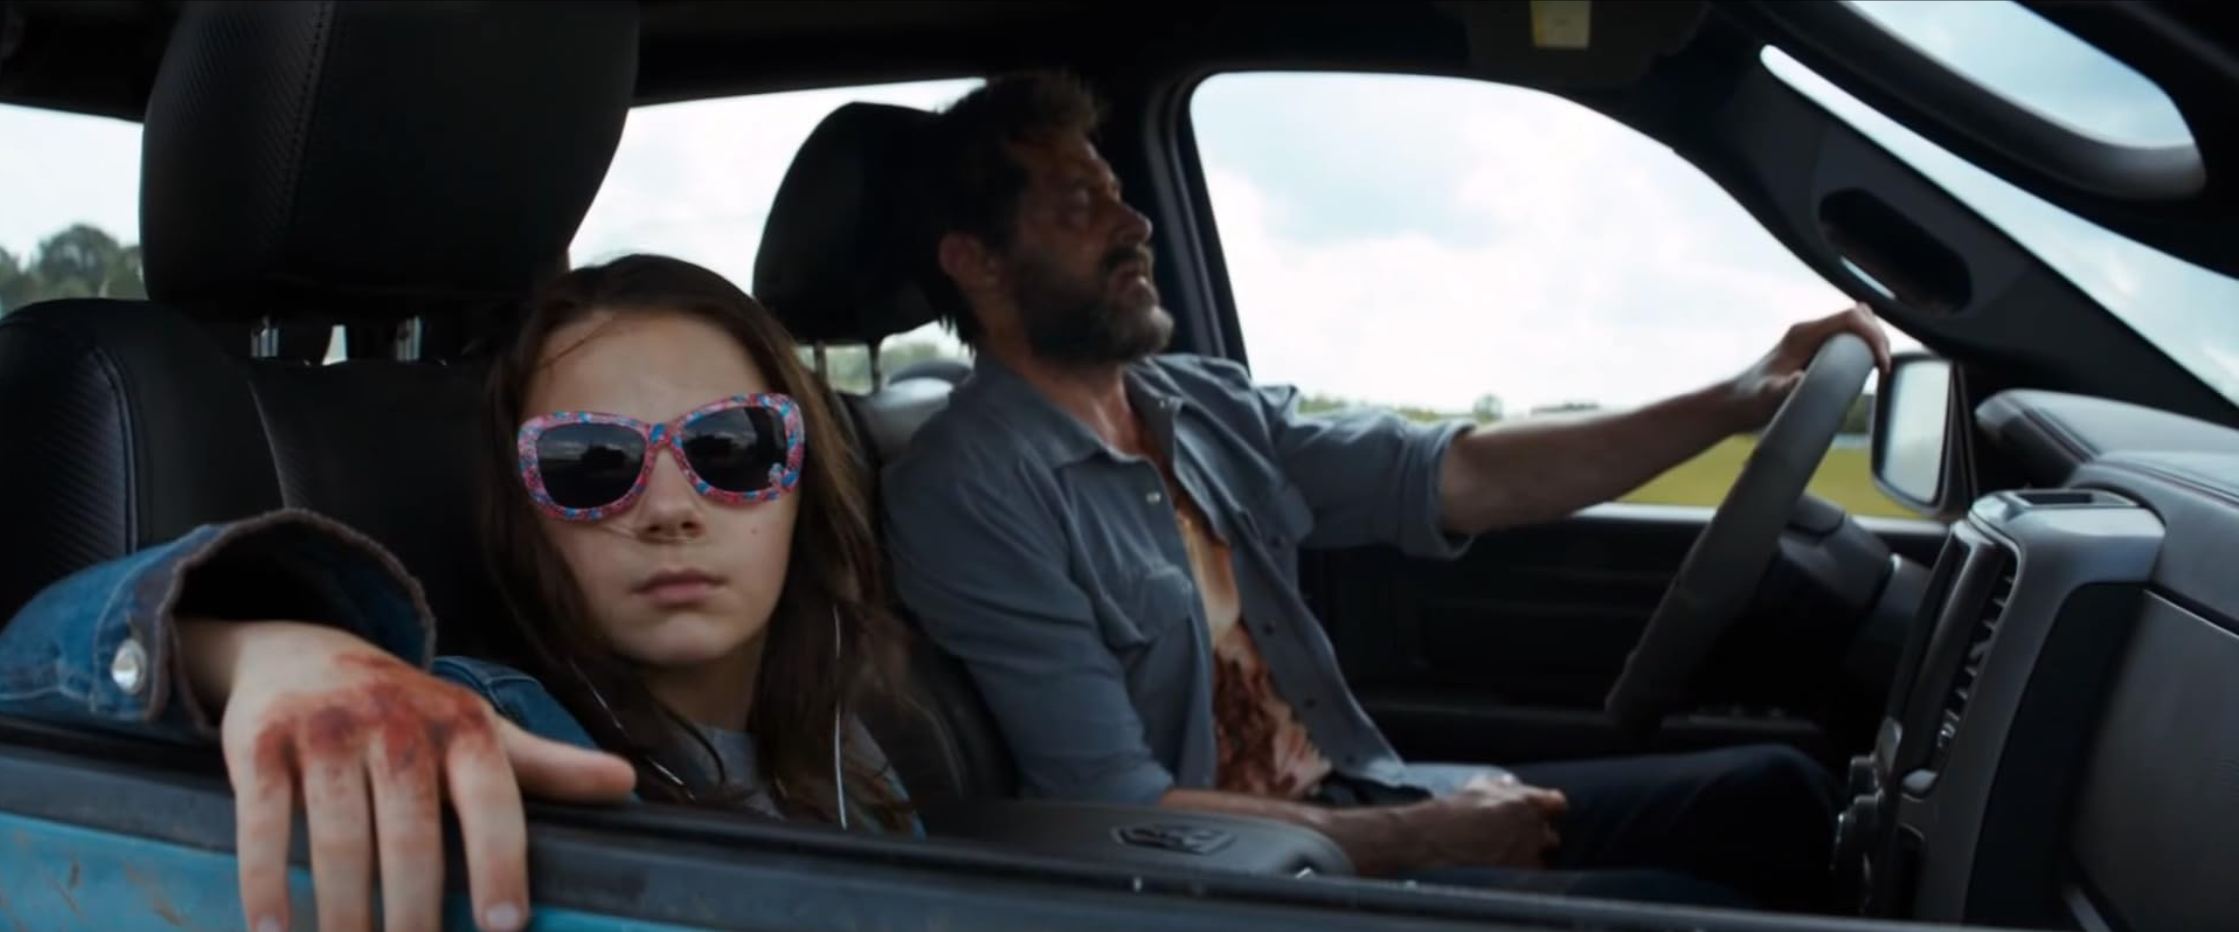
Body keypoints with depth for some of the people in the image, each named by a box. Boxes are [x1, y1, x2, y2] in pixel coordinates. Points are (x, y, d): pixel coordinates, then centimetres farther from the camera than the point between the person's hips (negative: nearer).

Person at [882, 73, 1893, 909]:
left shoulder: (1203, 405, 8)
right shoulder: (969, 494, -16)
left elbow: (1455, 477, 5)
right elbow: (1128, 817, -19)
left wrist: (1735, 402, -2)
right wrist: (1427, 839, -14)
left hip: (1365, 803, 8)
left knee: (1771, 794, 0)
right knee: (1696, 910, -20)